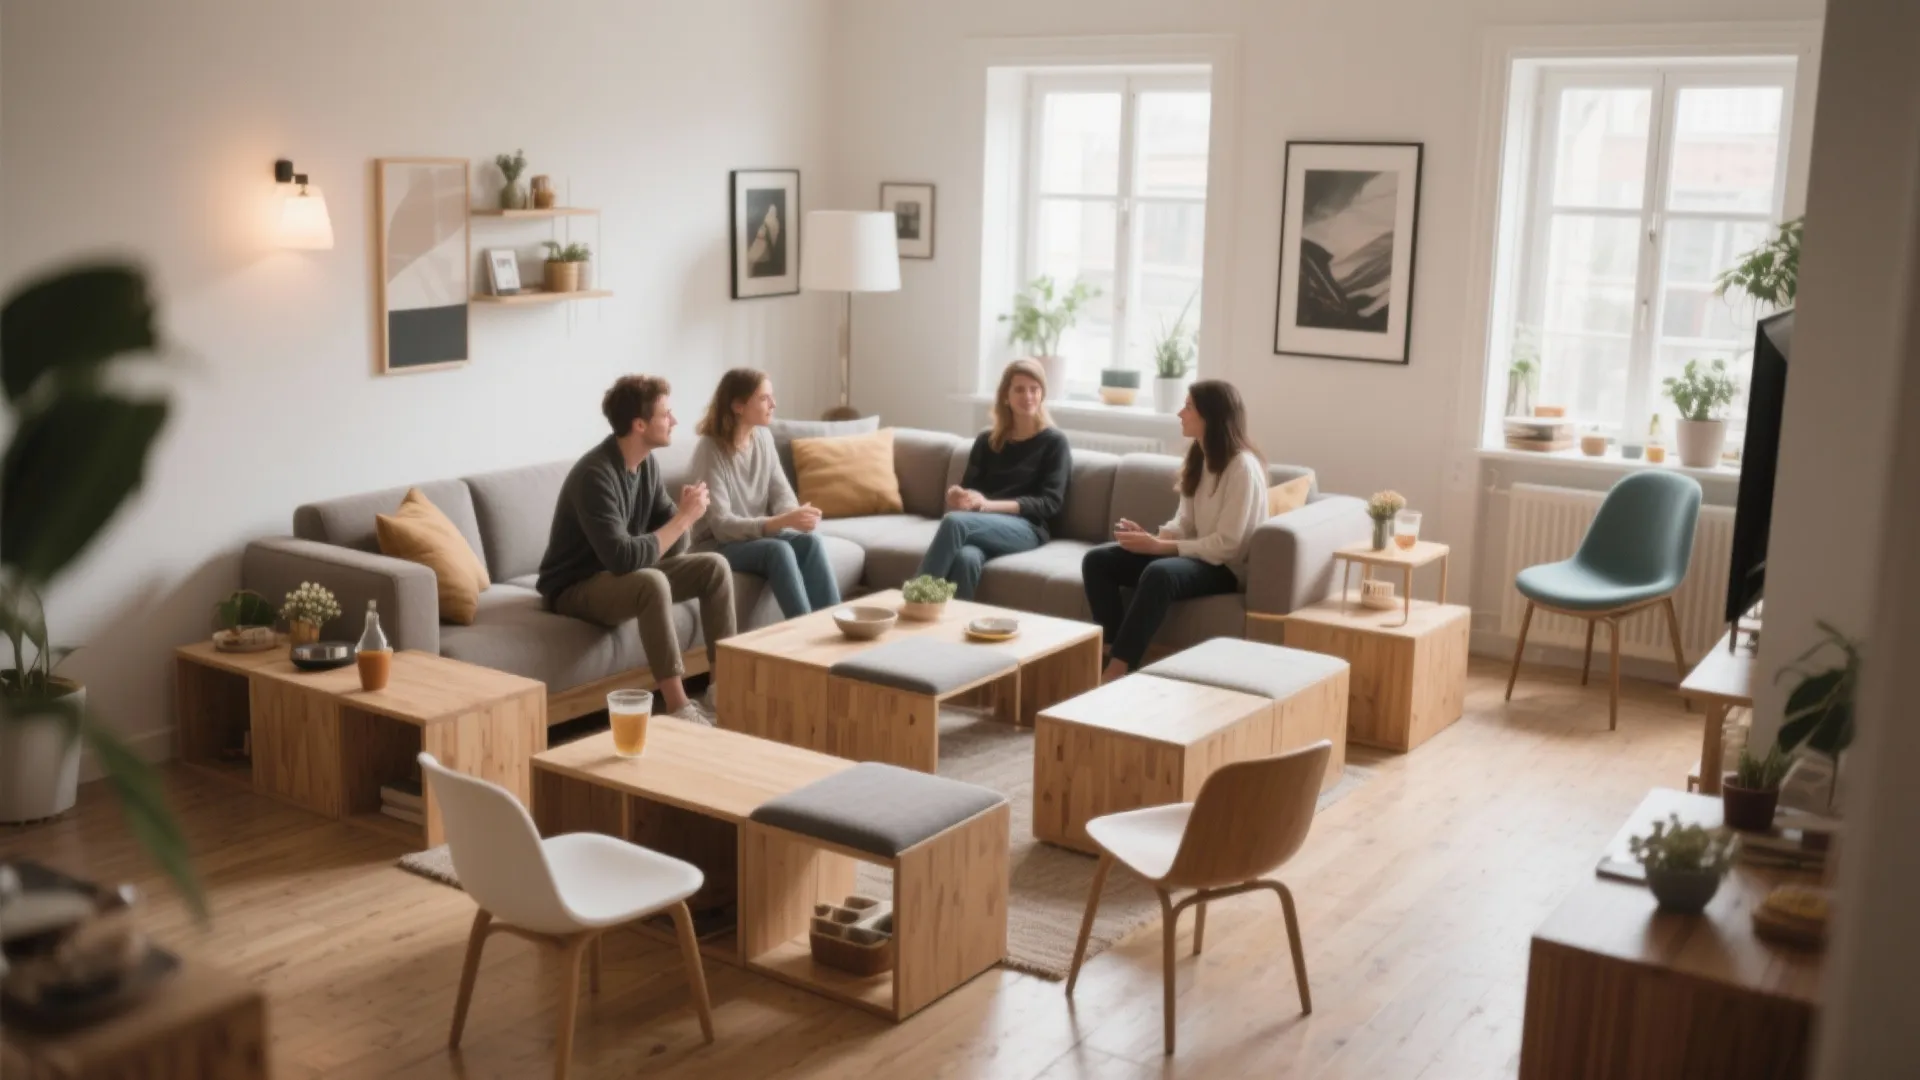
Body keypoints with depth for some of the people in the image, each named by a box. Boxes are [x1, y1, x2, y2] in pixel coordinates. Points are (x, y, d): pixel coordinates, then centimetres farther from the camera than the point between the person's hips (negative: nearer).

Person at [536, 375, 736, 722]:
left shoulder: (646, 462, 0)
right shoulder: (595, 475, -27)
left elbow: (674, 548, 3)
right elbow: (622, 558, -35)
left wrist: (685, 513, -19)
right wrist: (683, 517, -28)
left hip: (626, 576, 9)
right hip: (575, 588, -9)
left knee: (714, 567, -4)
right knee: (653, 583, -36)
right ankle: (677, 709, -31)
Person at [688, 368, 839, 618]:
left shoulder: (763, 437, 2)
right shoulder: (710, 450, -18)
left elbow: (781, 494, 2)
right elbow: (721, 525, -24)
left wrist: (795, 516, -23)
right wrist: (781, 522, -35)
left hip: (759, 534, 6)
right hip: (718, 545, -6)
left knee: (810, 540, -23)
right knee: (778, 550, -32)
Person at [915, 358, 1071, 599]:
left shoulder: (1053, 442, 10)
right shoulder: (986, 441, 22)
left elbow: (1049, 503, -1)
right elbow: (968, 489, 16)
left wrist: (987, 505, -14)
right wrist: (957, 497, -12)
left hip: (1025, 529, -3)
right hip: (980, 525, 3)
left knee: (955, 521, -35)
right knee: (966, 558, -38)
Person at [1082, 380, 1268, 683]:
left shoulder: (1242, 466, -17)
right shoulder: (1198, 457, 10)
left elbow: (1226, 544, -21)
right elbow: (1184, 523, 12)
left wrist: (1158, 546, -22)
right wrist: (1152, 538, -10)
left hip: (1225, 567, -9)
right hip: (1195, 555, 9)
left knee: (1159, 573, -39)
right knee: (1097, 559, -9)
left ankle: (1116, 670, -36)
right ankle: (1112, 653, -19)